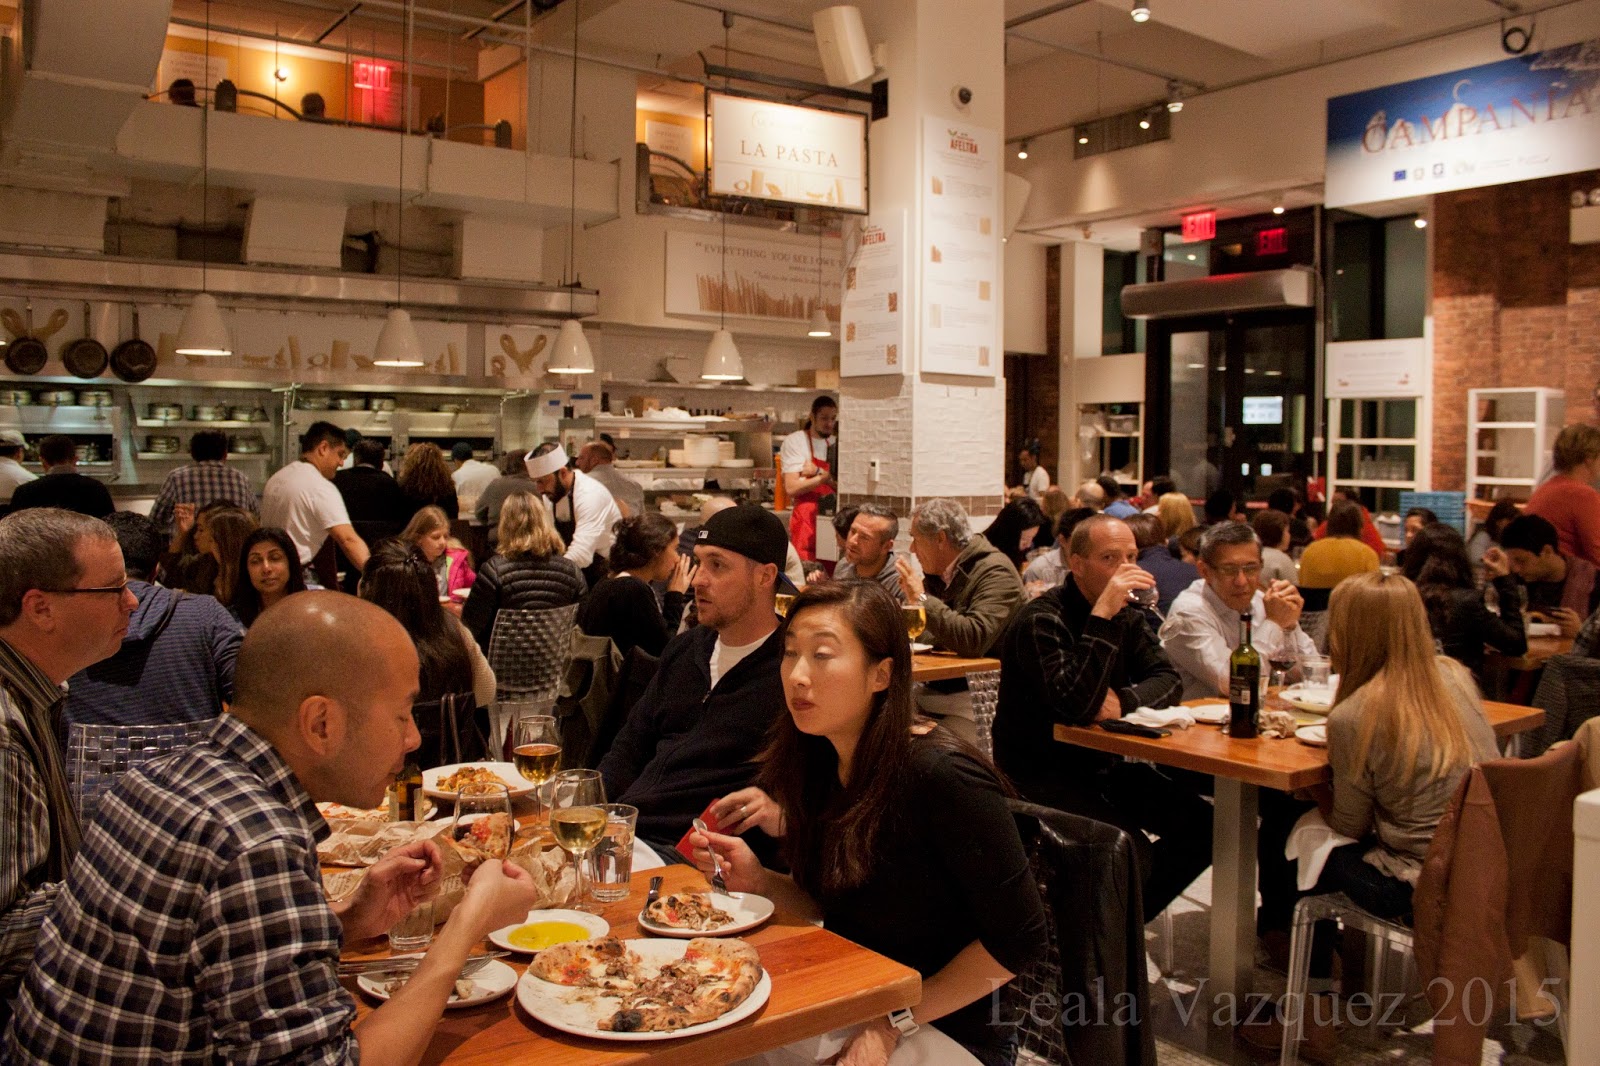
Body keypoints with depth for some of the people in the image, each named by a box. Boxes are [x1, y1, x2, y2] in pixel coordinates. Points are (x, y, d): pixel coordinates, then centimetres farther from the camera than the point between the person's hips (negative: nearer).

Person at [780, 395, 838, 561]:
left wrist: (818, 472, -9)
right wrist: (825, 477, -13)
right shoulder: (794, 441, -2)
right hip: (805, 518, -5)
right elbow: (792, 488, -11)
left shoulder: (833, 443, 15)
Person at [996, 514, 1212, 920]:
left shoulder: (1126, 615, 8)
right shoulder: (1041, 620, -20)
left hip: (1103, 766, 8)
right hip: (1039, 776, -8)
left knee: (1201, 825, -6)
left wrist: (1122, 701, -19)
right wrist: (1102, 615, -33)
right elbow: (1078, 707, -31)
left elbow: (1167, 679, 3)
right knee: (1132, 851, -27)